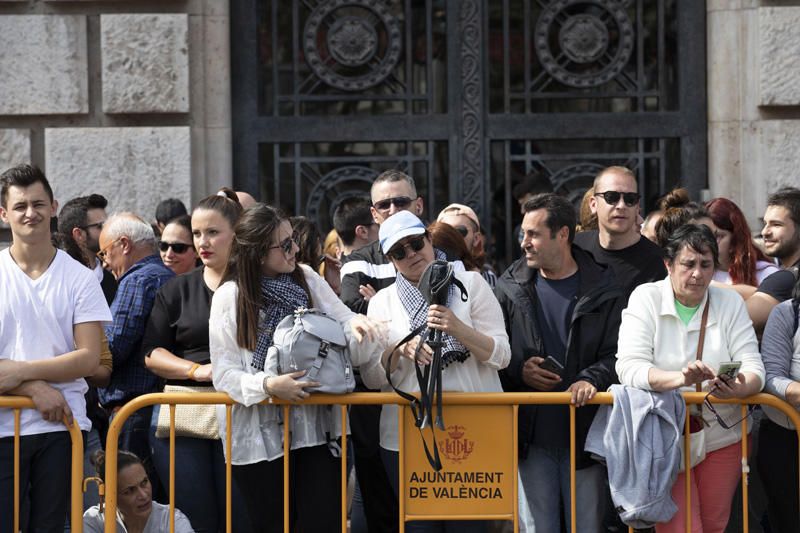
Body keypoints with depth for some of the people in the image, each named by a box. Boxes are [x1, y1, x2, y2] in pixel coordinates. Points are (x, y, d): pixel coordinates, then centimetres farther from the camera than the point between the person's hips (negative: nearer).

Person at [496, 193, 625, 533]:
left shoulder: (602, 290, 2)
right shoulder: (510, 288, 7)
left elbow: (618, 352, -2)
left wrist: (592, 379, -20)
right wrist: (518, 372, -8)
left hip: (585, 433, -1)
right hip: (530, 436, 1)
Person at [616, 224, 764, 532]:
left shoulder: (731, 303, 2)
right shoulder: (646, 298, -6)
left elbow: (754, 368, -8)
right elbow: (629, 368, -18)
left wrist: (738, 388, -32)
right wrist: (680, 378, -36)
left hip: (722, 438, 3)